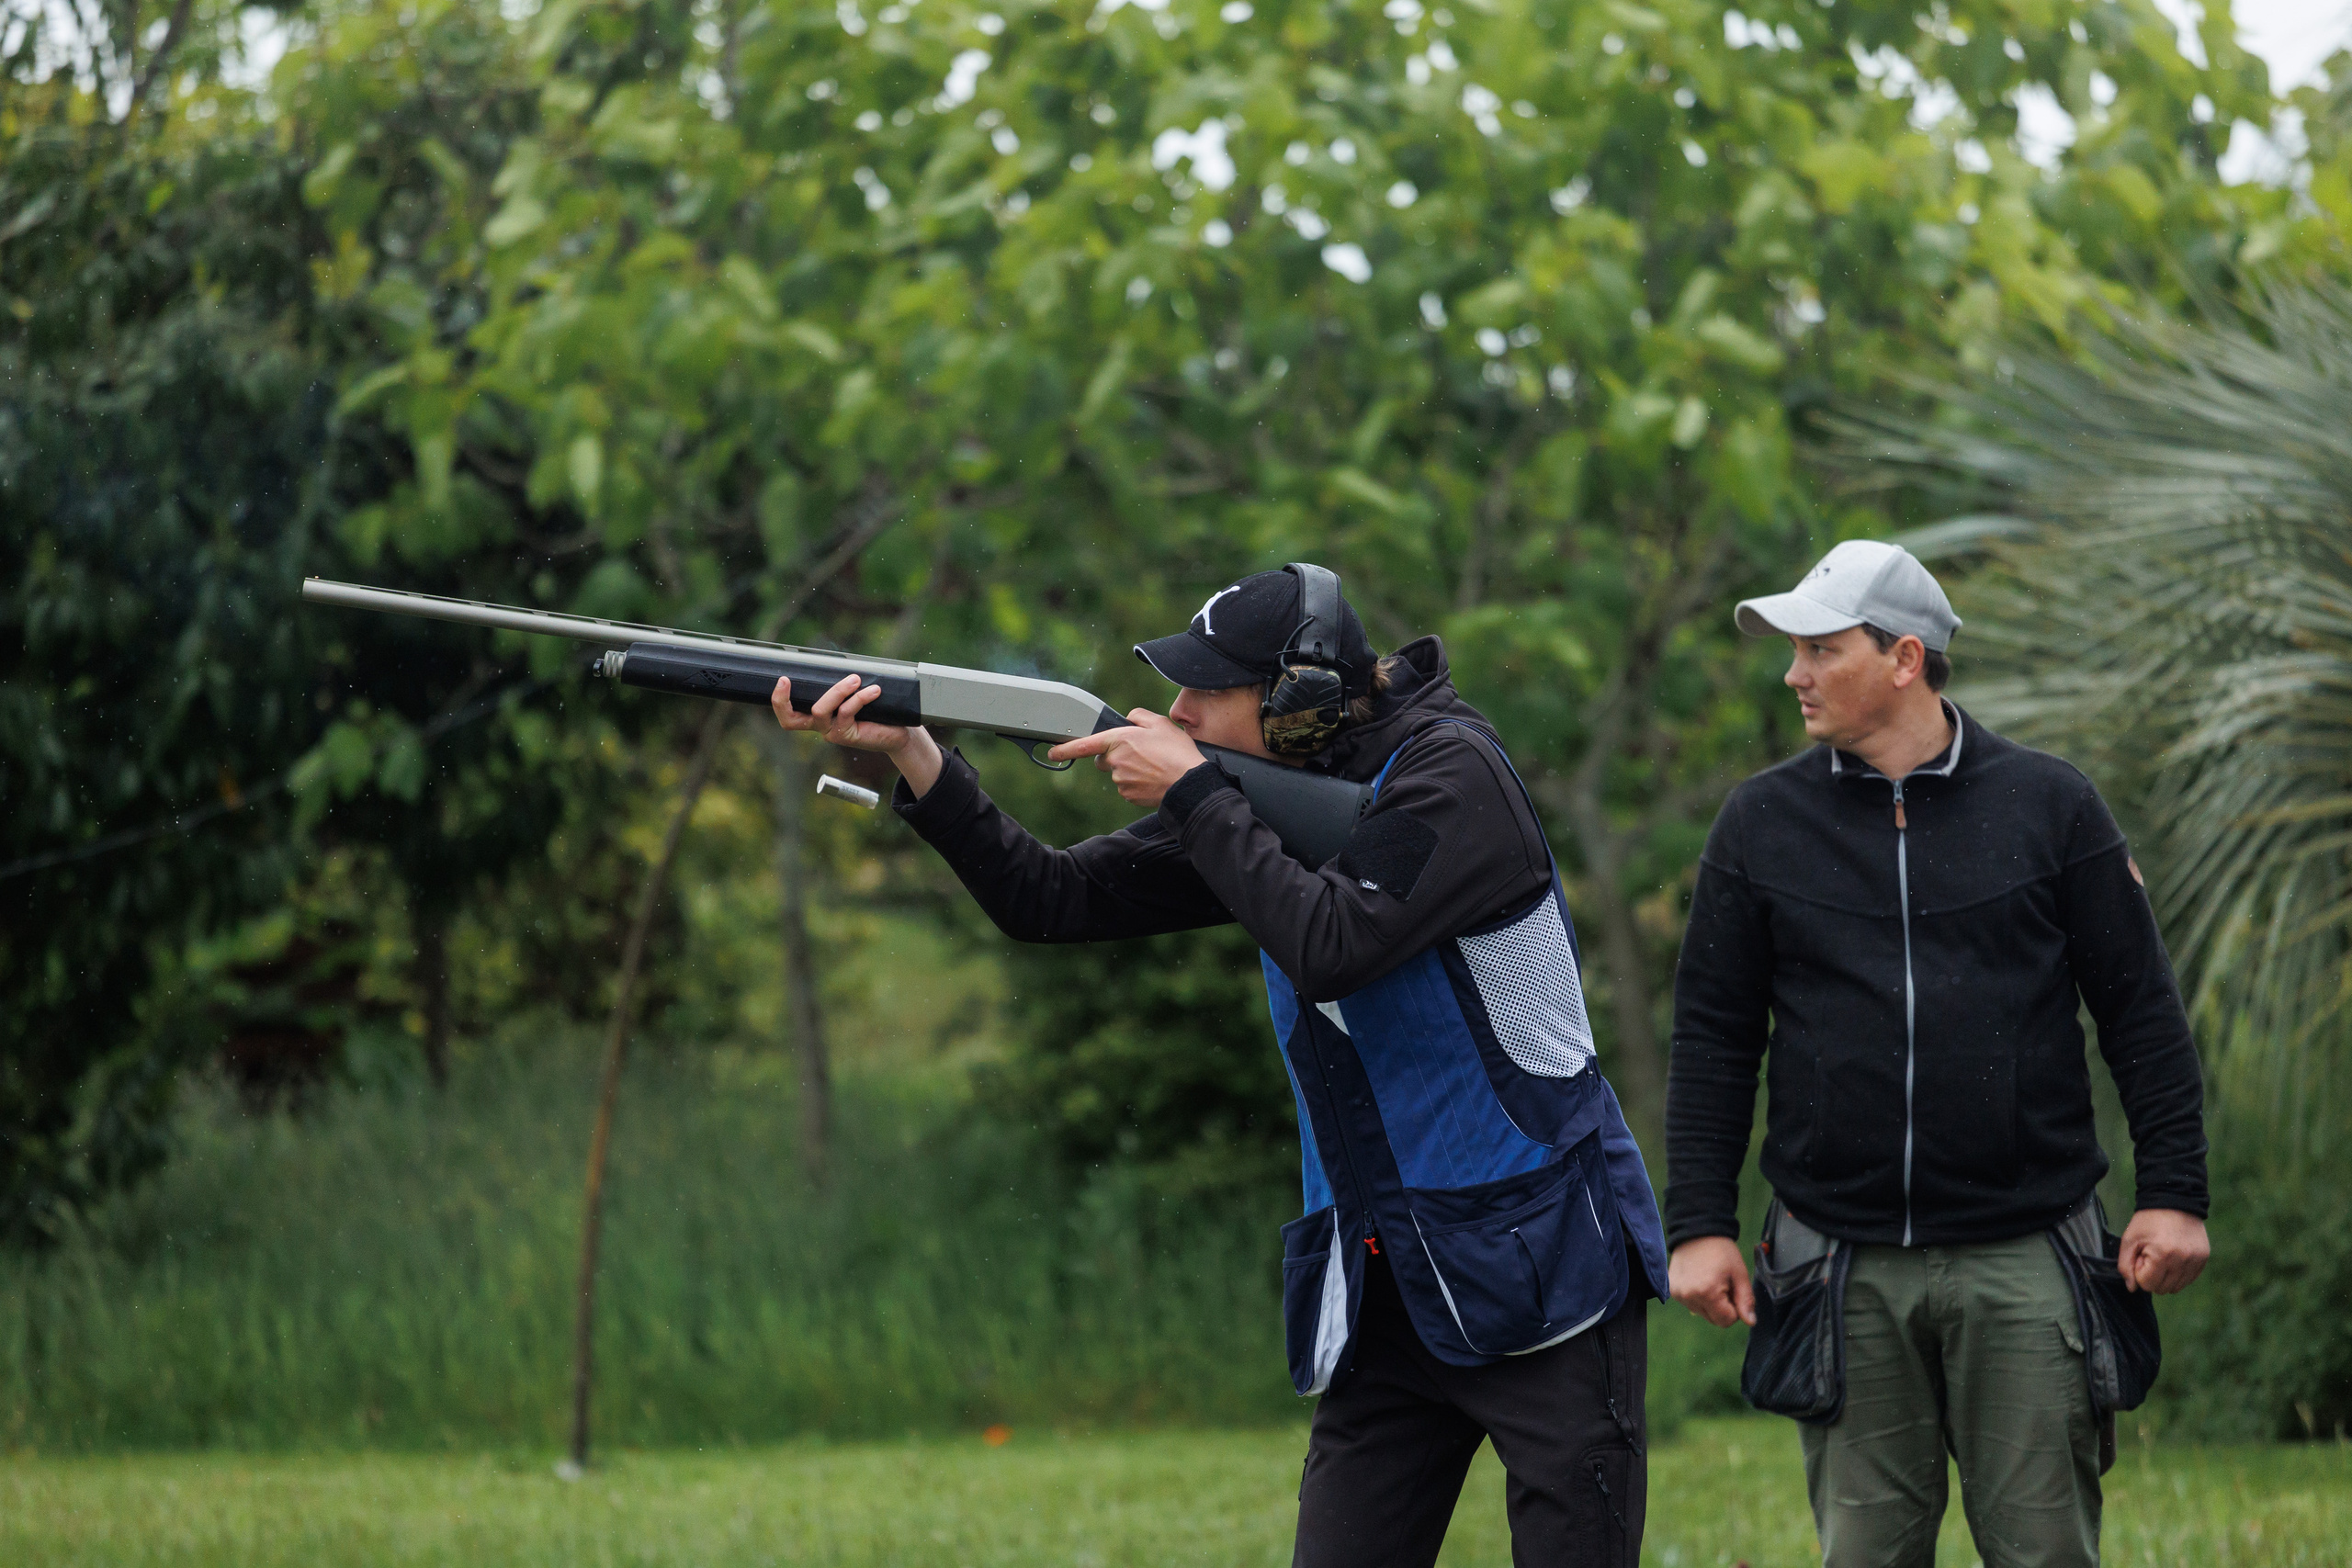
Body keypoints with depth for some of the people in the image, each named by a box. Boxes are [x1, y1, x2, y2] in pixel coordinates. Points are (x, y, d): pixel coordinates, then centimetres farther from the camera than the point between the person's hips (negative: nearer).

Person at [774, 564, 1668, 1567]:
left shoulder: (1449, 772, -12)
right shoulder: (1264, 799, 8)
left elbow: (1332, 947, -25)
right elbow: (1050, 901, 5)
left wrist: (1190, 795, -17)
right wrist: (913, 755, -6)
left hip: (1542, 1268, -6)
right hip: (1385, 1291, 6)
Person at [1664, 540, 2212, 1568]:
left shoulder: (2049, 807, 3)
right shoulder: (1761, 824, 7)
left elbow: (2141, 1012, 6)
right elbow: (1712, 1038, 10)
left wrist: (2173, 1195, 0)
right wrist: (1700, 1223, 3)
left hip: (2023, 1261, -1)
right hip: (1843, 1269, 2)